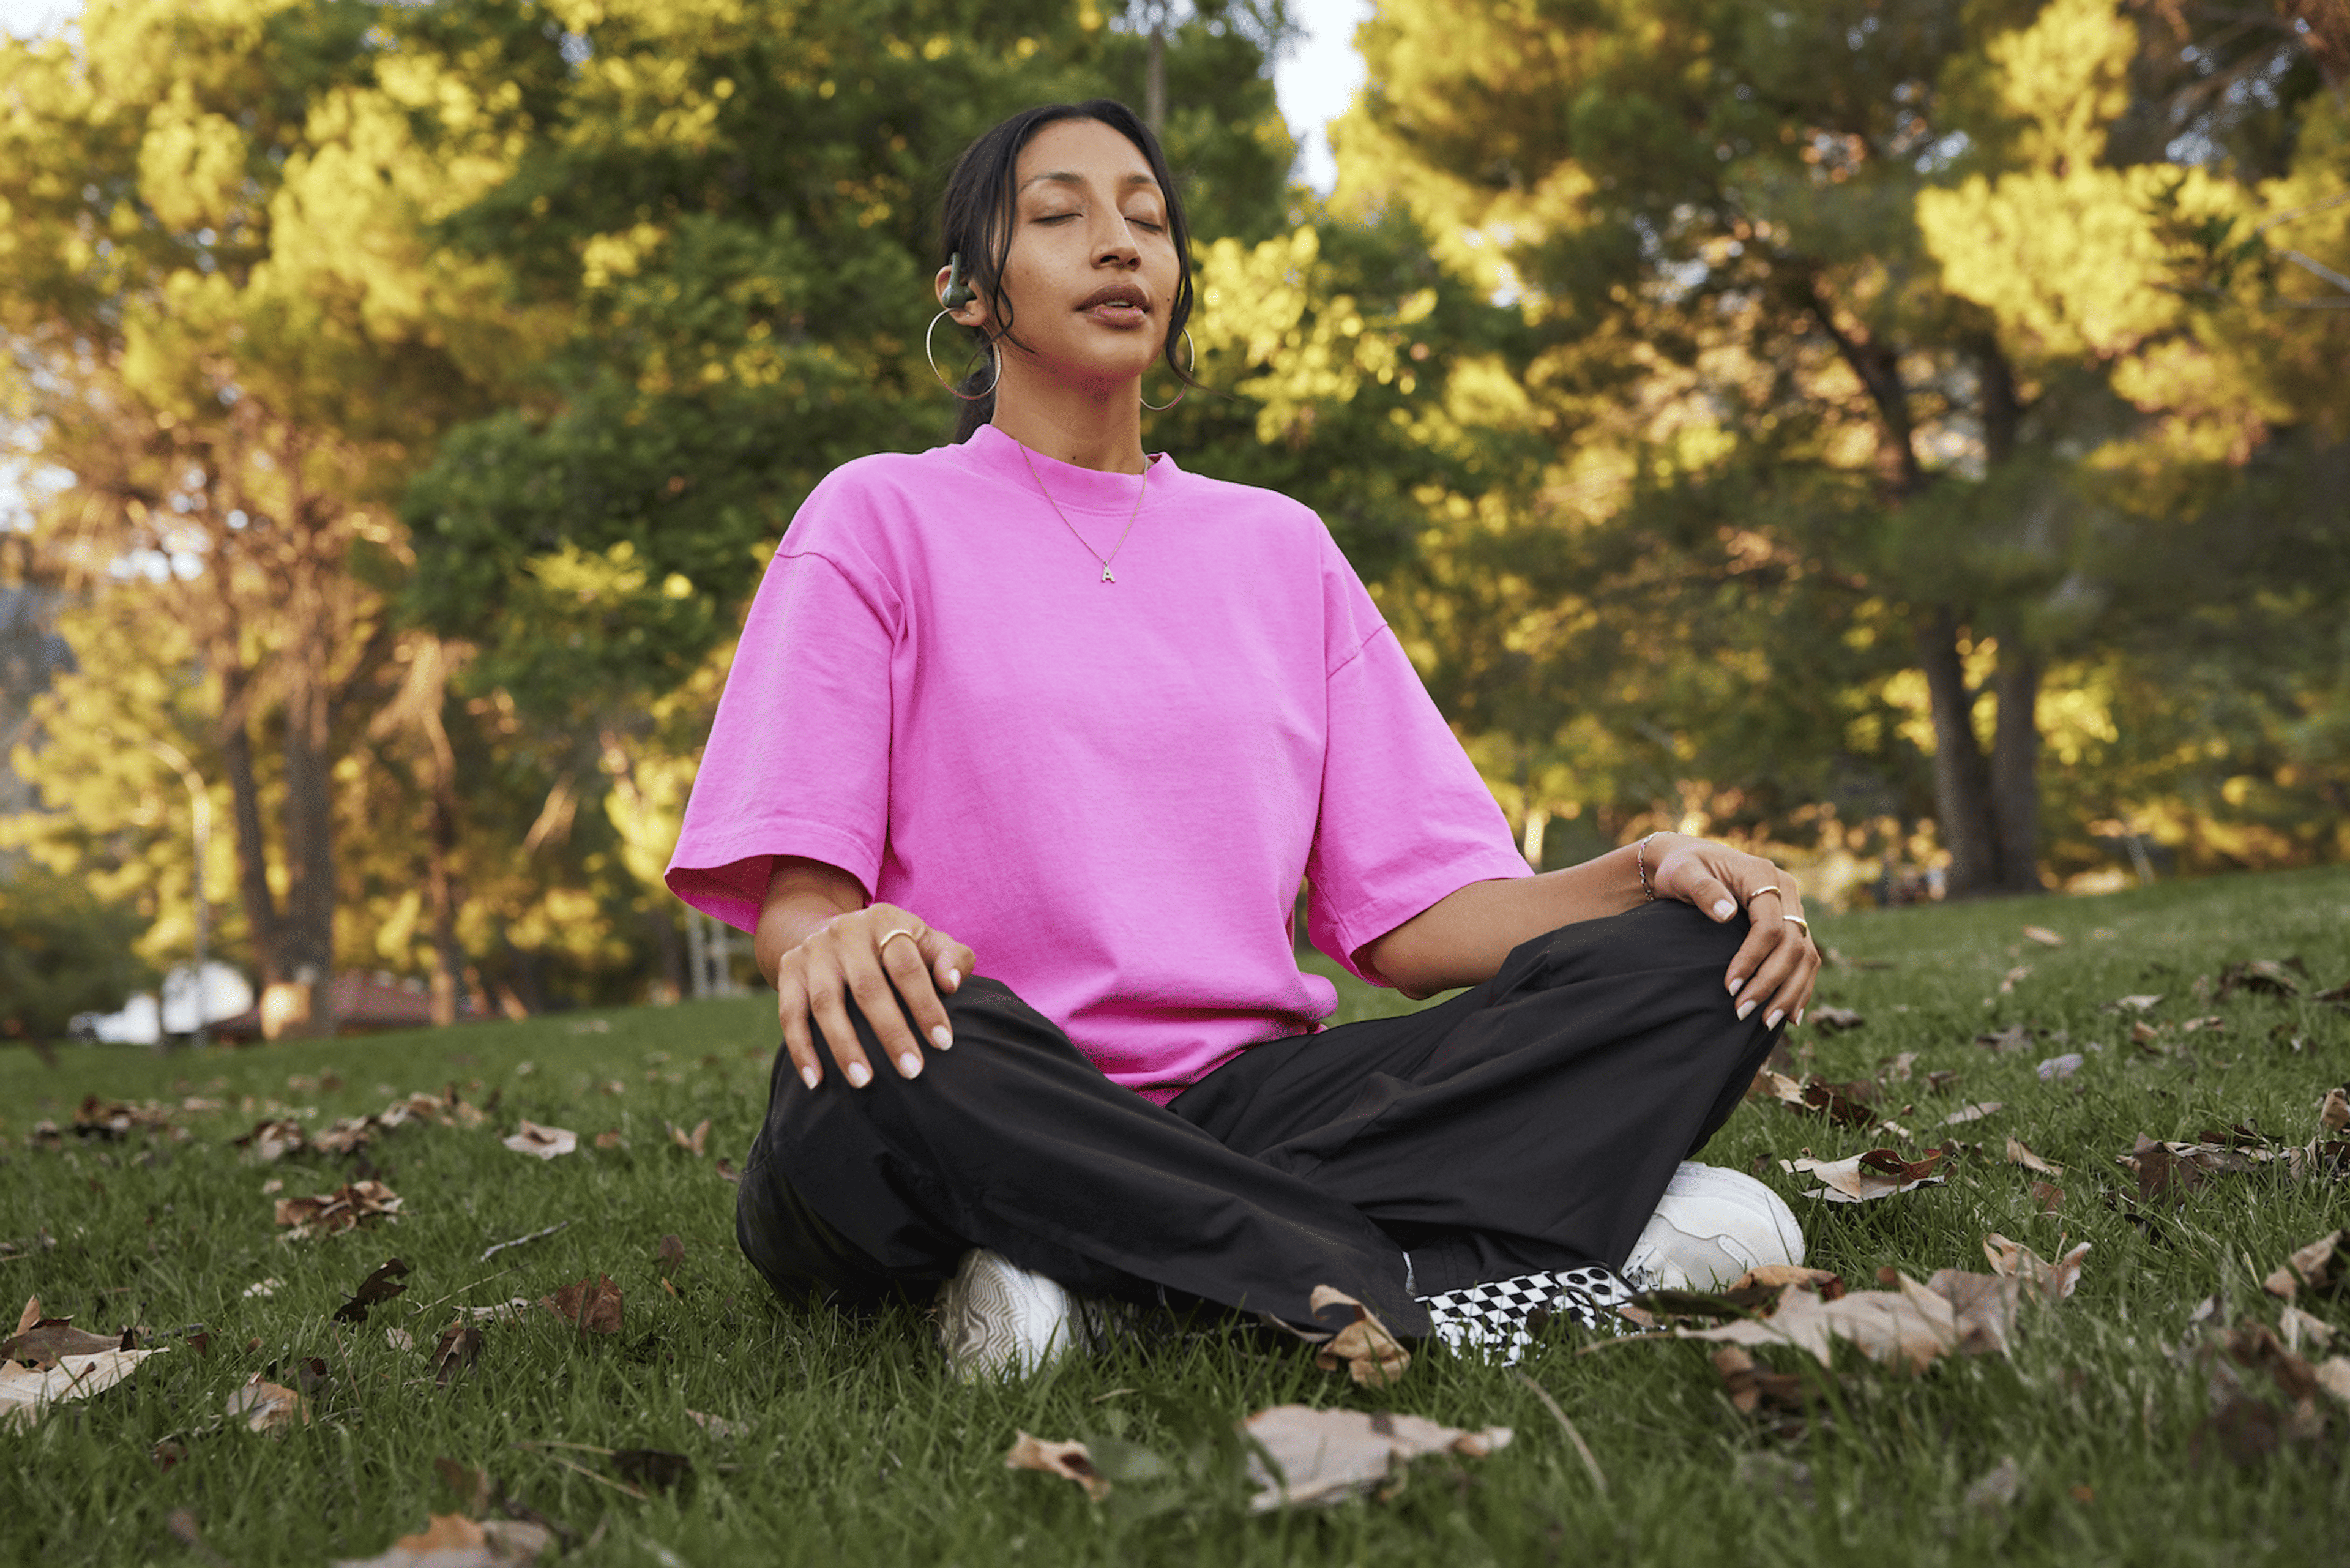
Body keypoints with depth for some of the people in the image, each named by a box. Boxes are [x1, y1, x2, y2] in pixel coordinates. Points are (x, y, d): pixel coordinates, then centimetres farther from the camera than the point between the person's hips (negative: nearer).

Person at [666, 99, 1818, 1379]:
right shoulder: (879, 520, 8)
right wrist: (830, 942, -29)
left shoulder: (1283, 548, 18)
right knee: (874, 1052, -39)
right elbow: (796, 889, -4)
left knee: (1690, 957, -15)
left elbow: (1414, 909, 10)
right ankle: (1431, 1273, -26)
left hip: (1247, 1105, 4)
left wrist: (1641, 880, -10)